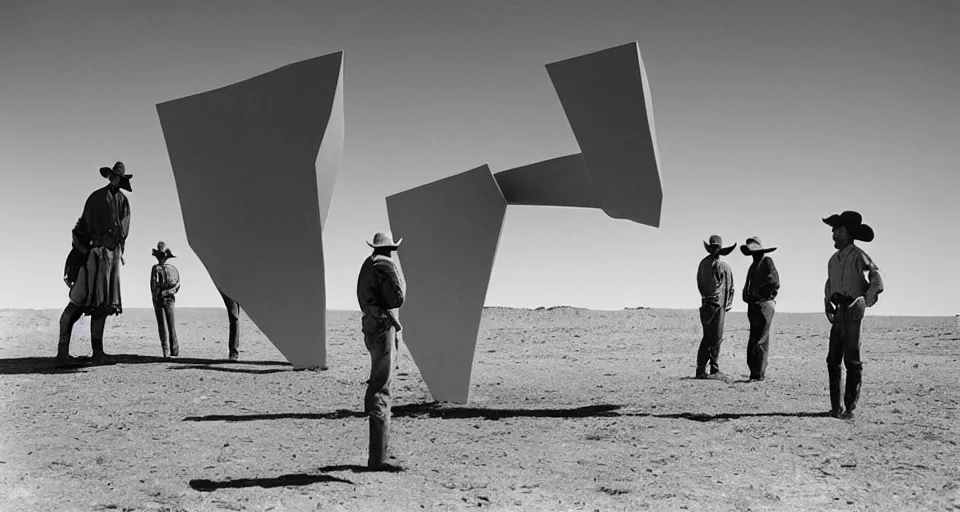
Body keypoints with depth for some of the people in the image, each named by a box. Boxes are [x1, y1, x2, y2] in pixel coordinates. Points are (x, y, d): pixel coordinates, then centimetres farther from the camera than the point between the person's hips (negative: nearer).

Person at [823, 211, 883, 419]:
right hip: (838, 314, 8)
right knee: (833, 361, 7)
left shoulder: (858, 256, -7)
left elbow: (877, 280, -12)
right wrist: (827, 302, 14)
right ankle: (836, 407, 12)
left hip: (852, 314, -8)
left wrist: (865, 303, -14)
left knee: (852, 361, -5)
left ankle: (850, 408, -2)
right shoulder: (834, 259, 17)